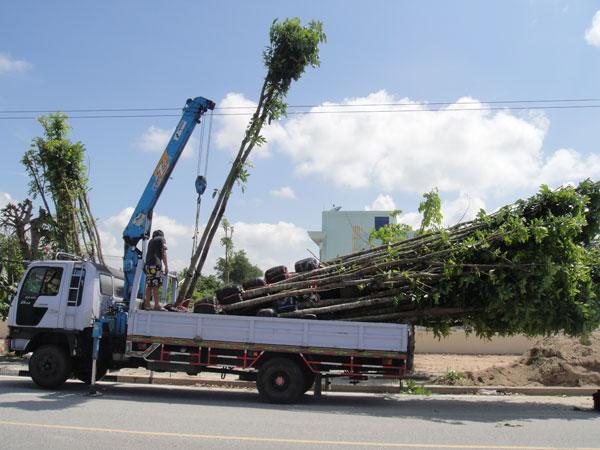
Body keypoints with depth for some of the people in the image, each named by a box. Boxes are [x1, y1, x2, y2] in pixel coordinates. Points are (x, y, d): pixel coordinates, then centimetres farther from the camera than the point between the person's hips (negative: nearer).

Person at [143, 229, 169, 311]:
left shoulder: (151, 241, 25)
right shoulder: (161, 239, 5)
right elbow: (163, 253, -3)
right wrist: (166, 266, -6)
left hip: (148, 265, 7)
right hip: (156, 265, -7)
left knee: (149, 285, 10)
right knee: (156, 286, -9)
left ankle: (147, 304, 10)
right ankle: (157, 305, -11)